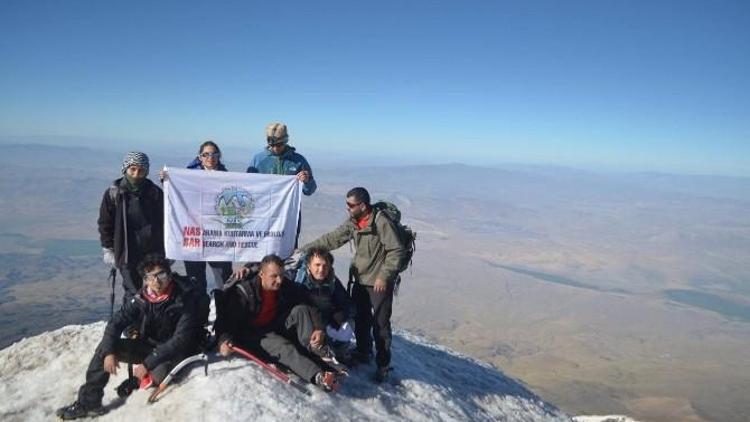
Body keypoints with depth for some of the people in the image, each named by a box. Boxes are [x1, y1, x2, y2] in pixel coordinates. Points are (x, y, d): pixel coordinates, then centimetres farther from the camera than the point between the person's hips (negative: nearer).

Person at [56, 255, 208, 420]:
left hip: (174, 351, -5)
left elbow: (181, 340, -28)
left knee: (159, 372, -36)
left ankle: (149, 375, 2)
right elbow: (117, 323, -7)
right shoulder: (142, 298, -9)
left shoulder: (185, 300, -24)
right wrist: (109, 352, -24)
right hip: (148, 345, 5)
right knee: (104, 348, -10)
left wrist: (147, 364, -32)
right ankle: (88, 402, -3)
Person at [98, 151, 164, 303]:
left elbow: (164, 222, 8)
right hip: (126, 254, -1)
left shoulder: (155, 193, 1)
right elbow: (105, 223, 5)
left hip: (153, 253, 1)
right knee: (133, 292, -2)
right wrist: (108, 249, 2)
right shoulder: (113, 193, -1)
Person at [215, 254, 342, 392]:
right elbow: (228, 318, -22)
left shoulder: (288, 287, -8)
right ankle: (318, 376, -52)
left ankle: (318, 350, -29)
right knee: (284, 347, -32)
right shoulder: (243, 291, -18)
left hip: (278, 327, 5)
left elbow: (310, 309, -9)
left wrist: (319, 328, -26)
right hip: (254, 334, -5)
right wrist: (224, 340, -39)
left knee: (300, 311, -17)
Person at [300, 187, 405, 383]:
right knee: (359, 318, 18)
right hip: (360, 280, 7)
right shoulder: (352, 223, 2)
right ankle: (363, 352, 38)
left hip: (380, 283, -7)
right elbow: (331, 239, 7)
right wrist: (305, 249, 4)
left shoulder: (381, 222, -21)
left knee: (380, 323, 0)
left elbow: (397, 250, -19)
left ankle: (383, 365, 13)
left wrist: (385, 275, -22)